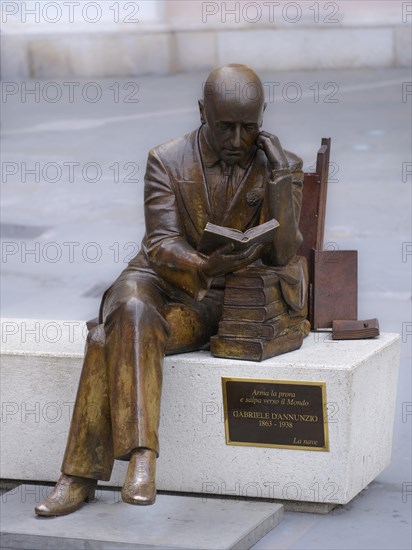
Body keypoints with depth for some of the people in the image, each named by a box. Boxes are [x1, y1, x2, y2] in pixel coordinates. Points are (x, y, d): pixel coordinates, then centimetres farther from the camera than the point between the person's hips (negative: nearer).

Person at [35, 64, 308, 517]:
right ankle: (141, 455, -35)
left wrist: (279, 174, -20)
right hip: (159, 280, 2)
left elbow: (281, 253, -11)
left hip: (219, 301, -2)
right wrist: (204, 265, -32)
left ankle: (82, 473, -30)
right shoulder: (167, 161, -1)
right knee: (131, 314, -35)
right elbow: (162, 244, -10)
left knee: (112, 340, -29)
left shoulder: (280, 167, -1)